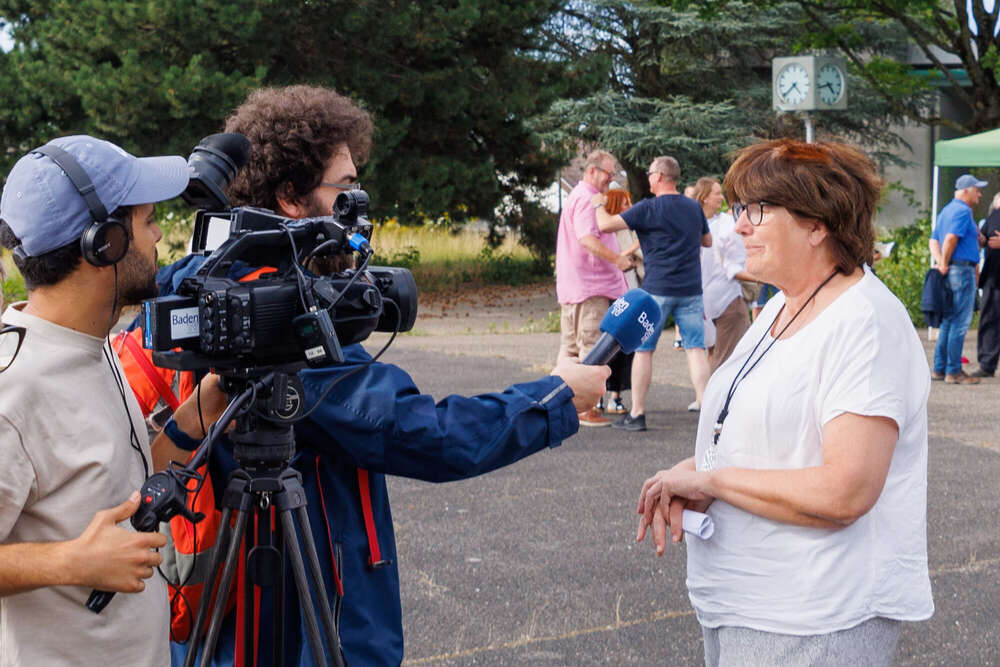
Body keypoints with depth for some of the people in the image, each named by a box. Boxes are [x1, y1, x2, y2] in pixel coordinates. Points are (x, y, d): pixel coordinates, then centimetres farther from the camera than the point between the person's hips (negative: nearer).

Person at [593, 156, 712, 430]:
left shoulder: (648, 209, -9)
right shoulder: (694, 207, 8)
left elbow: (606, 225, -12)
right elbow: (707, 241, 23)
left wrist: (599, 204, 7)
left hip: (658, 289, -4)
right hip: (691, 289, 4)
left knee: (643, 348, 5)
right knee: (696, 348, 3)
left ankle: (637, 414, 7)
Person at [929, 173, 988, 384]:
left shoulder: (946, 210, 19)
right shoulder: (963, 211, -11)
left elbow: (934, 240, 13)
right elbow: (951, 238, -22)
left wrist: (940, 262, -1)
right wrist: (945, 265, -13)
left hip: (951, 272, 10)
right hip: (962, 269, -10)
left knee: (949, 321, 13)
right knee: (960, 323, -6)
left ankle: (939, 369, 15)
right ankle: (954, 372, -5)